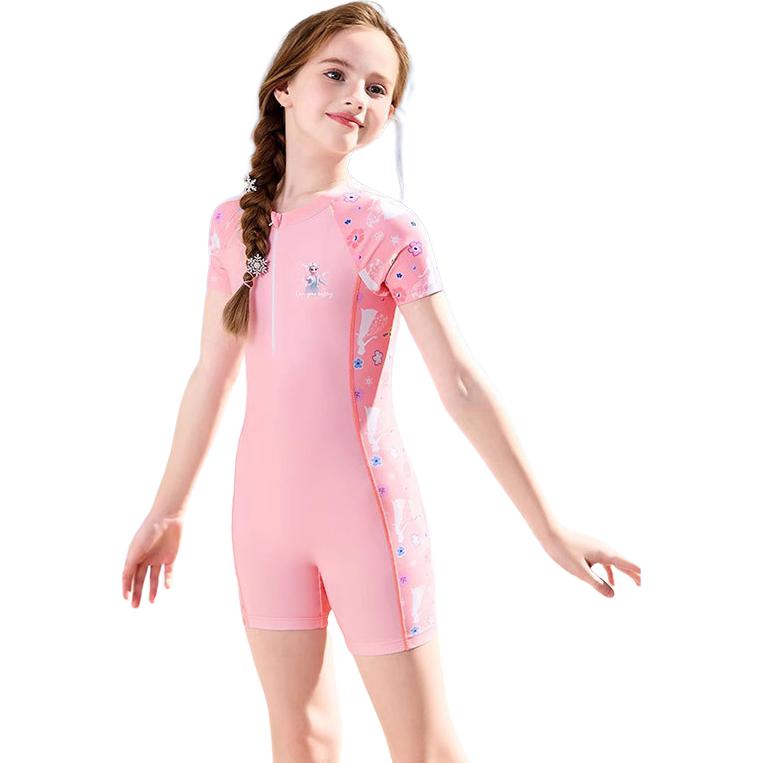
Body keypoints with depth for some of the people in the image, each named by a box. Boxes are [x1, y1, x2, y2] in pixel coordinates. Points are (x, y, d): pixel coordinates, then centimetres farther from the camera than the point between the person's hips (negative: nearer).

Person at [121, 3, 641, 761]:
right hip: (266, 516, 4)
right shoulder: (234, 223, 4)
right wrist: (167, 510, 18)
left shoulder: (386, 227, -9)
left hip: (365, 515, -4)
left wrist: (548, 530, -10)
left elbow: (460, 385, -10)